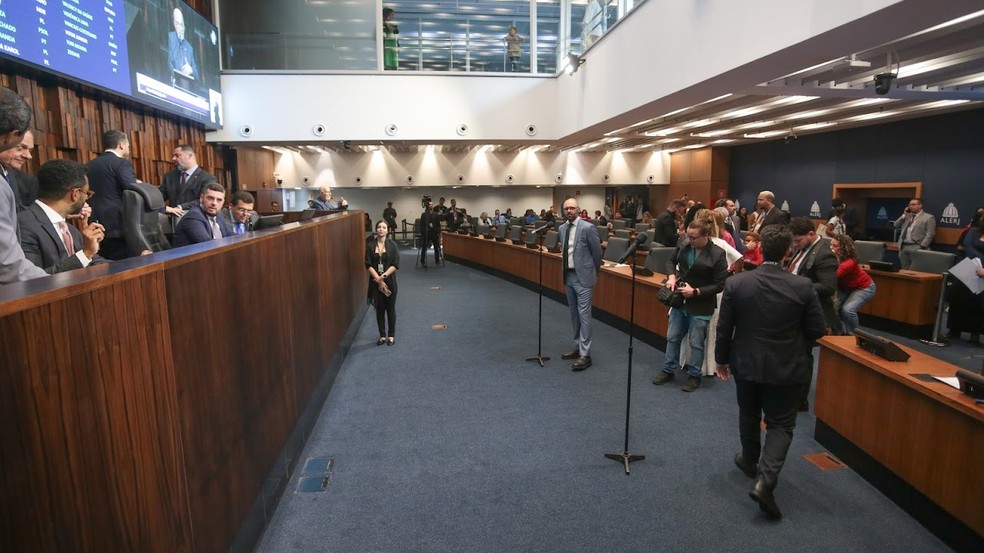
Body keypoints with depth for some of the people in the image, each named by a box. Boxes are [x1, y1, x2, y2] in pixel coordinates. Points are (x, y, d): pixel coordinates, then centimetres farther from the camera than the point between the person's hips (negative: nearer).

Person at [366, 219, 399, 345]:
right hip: (375, 282, 1)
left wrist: (383, 276, -19)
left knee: (390, 308, 8)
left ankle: (391, 335, 21)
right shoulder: (370, 245, -2)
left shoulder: (392, 245, -4)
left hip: (390, 281, -1)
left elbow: (395, 265, -9)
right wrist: (378, 279, -14)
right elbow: (368, 265, -6)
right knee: (379, 309, 10)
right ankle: (382, 335, 22)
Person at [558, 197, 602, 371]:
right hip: (568, 275, 7)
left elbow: (597, 252, -4)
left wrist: (593, 273, 6)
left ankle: (585, 354, -2)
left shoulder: (588, 228, -13)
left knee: (583, 314, -6)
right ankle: (578, 347, 27)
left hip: (583, 276, -7)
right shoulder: (562, 228, 8)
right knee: (574, 314, 15)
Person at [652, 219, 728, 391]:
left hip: (700, 306, -5)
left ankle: (694, 376, 24)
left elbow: (719, 285, -14)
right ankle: (668, 370, 29)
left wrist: (696, 292, -21)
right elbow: (671, 261, 13)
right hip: (680, 301, 5)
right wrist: (671, 276, -7)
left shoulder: (717, 254, -17)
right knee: (672, 337, 14)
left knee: (696, 343, 7)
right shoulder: (683, 246, -5)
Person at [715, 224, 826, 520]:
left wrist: (721, 359, 7)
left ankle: (750, 461, 43)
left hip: (746, 363, 1)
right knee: (781, 424, 10)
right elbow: (817, 329, -5)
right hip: (787, 367, -1)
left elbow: (724, 327, -7)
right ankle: (765, 480, -3)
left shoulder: (735, 283, -14)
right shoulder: (802, 287, -14)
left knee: (749, 416, 23)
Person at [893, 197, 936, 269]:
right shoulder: (907, 216, 18)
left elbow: (929, 235, -8)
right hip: (903, 247, 6)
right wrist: (904, 215, 3)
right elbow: (896, 225, 11)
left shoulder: (928, 217, -1)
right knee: (905, 269, 9)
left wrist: (921, 247, -16)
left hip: (916, 247, -6)